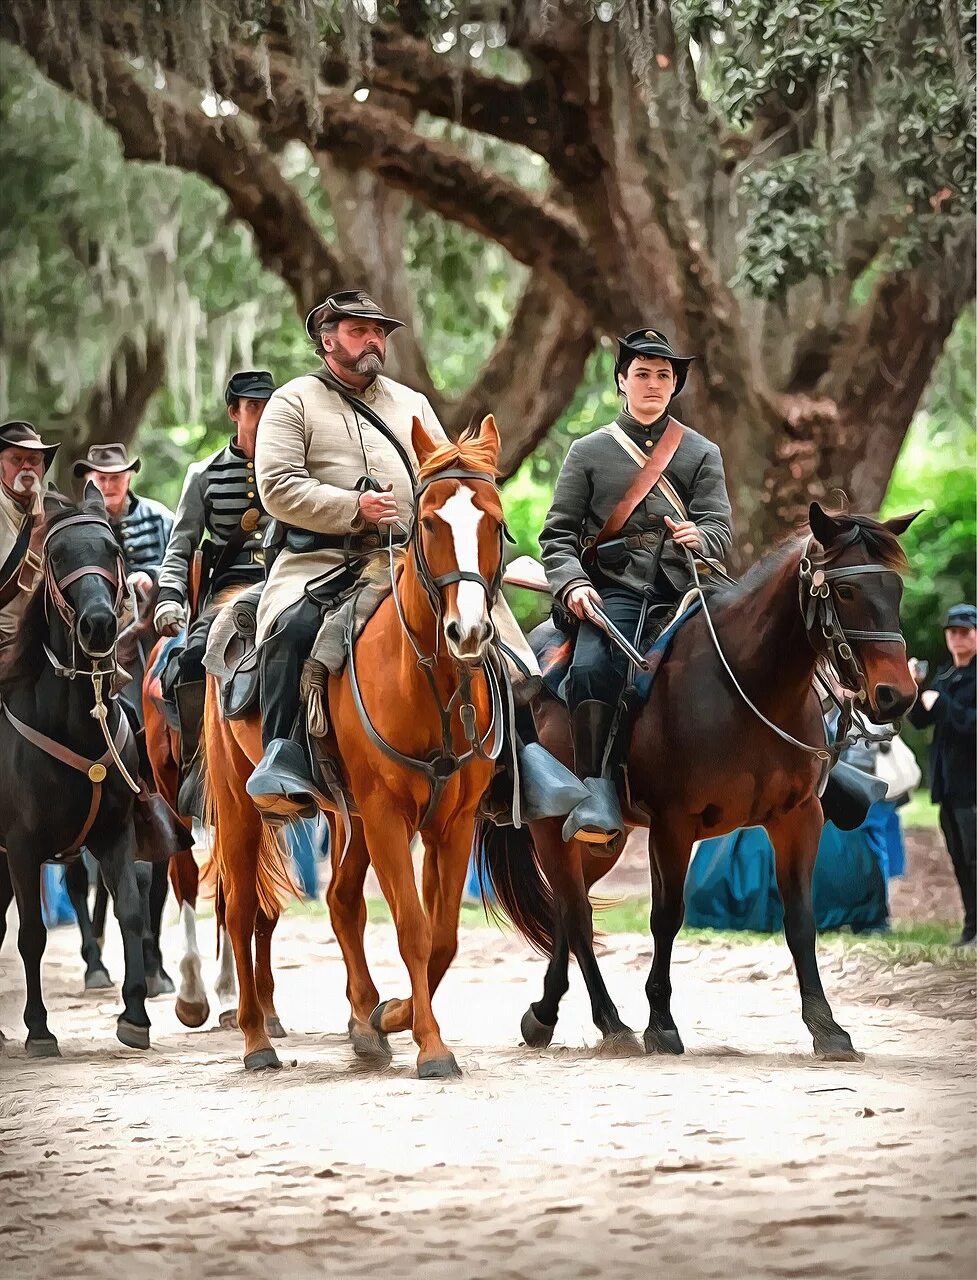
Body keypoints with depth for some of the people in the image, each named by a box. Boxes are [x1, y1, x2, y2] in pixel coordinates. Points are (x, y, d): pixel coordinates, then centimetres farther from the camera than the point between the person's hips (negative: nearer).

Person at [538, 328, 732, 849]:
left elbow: (720, 528, 6)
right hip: (612, 589, -1)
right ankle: (598, 793, -34)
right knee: (591, 666, -31)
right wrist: (572, 583, -10)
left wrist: (698, 537, -19)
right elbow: (558, 534, 10)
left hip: (683, 589, 1)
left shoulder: (702, 453, 17)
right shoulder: (589, 451, 14)